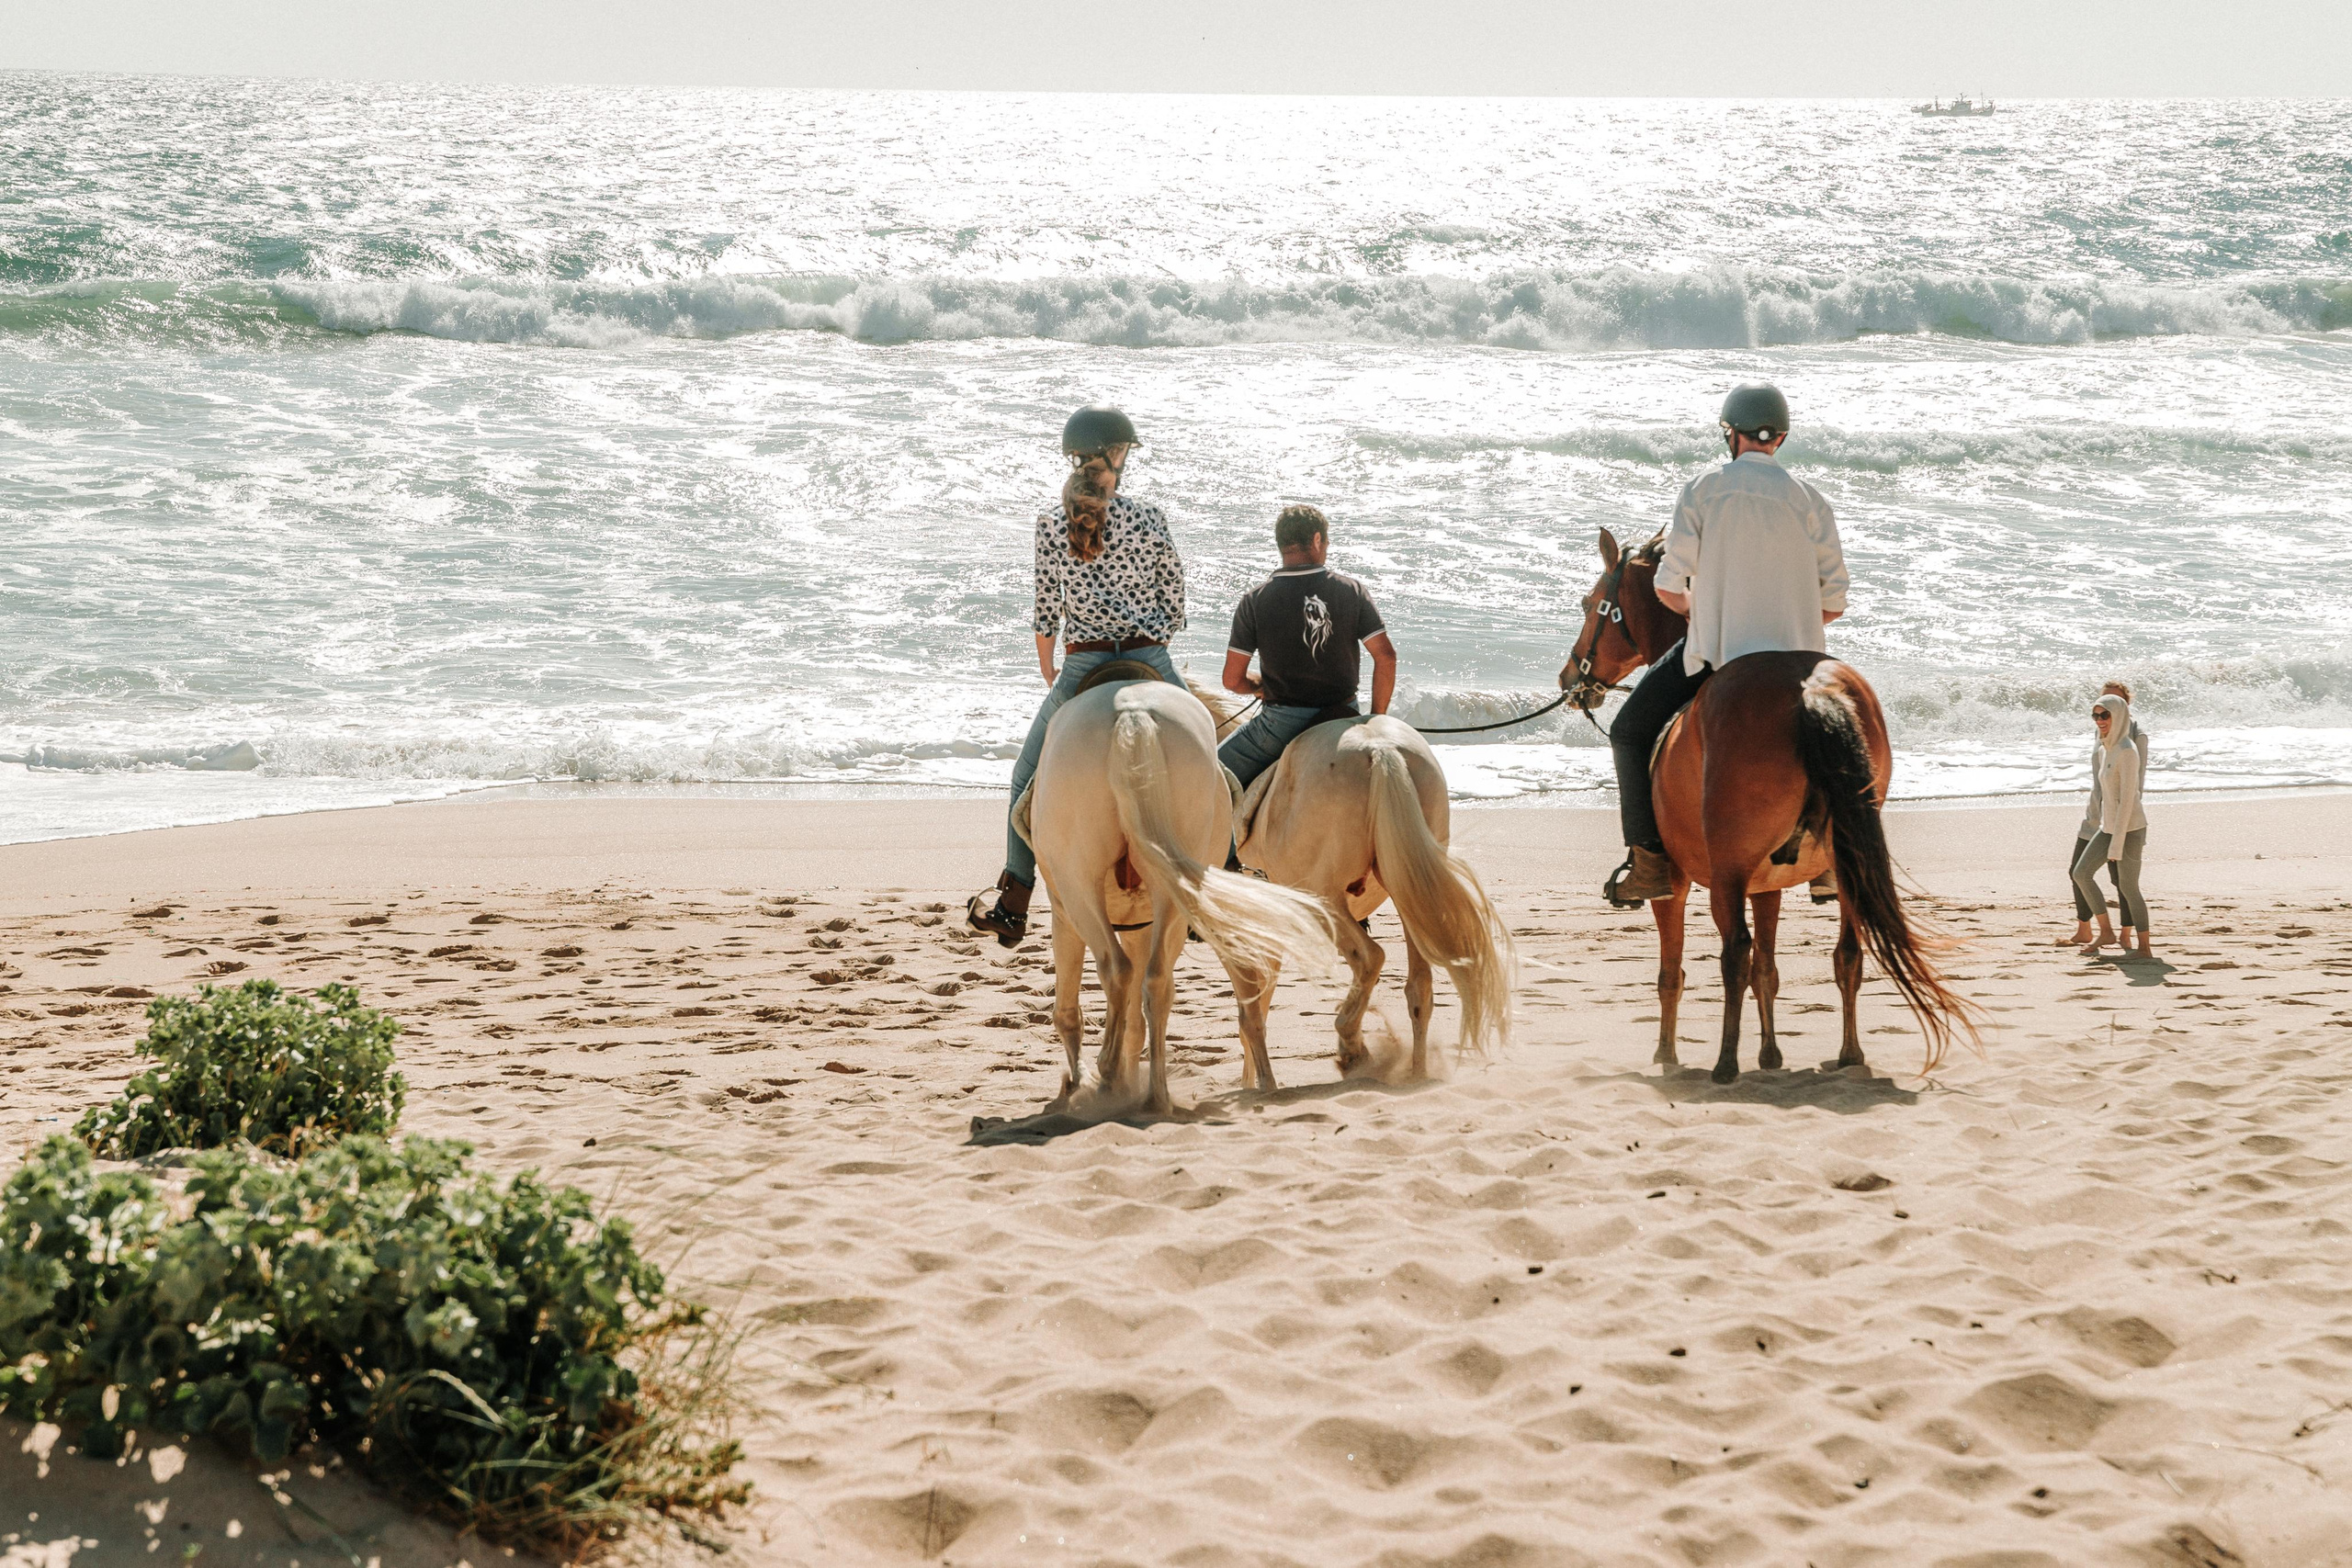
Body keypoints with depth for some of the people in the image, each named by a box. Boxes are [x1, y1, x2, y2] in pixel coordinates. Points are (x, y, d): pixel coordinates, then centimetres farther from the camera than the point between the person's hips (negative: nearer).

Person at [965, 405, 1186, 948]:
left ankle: (1012, 908, 17)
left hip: (1082, 669, 0)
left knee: (1030, 781, 17)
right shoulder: (1149, 518, -3)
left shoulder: (1051, 525, -2)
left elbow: (1047, 610, 3)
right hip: (1151, 663, 0)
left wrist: (1049, 674, 18)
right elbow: (1174, 602, 3)